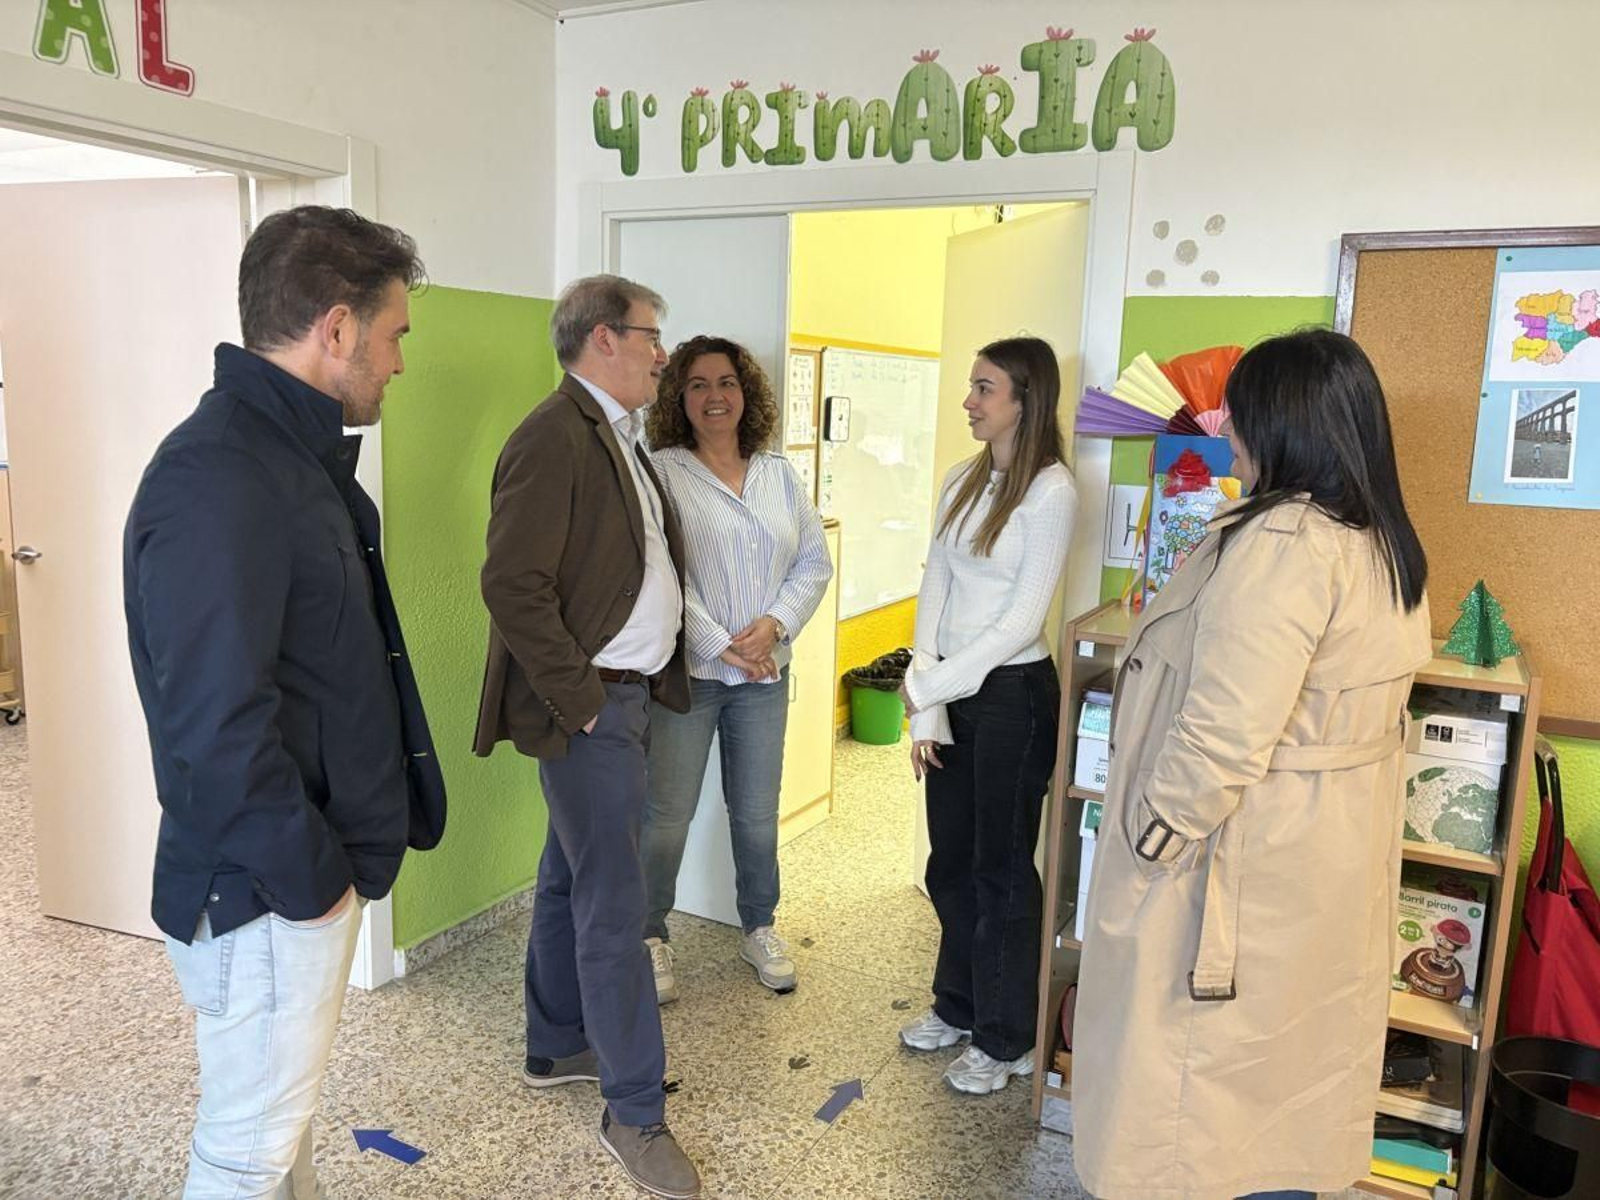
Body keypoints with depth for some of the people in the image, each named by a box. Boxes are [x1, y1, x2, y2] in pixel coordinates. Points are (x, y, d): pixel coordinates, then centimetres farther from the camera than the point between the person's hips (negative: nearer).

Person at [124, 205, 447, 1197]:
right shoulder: (217, 481, -24)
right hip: (267, 893, -9)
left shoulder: (297, 454, 10)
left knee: (287, 1114, 25)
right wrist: (309, 877, -17)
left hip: (313, 868, 10)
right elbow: (218, 726, -28)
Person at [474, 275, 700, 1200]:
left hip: (626, 697, 10)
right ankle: (636, 1112, 12)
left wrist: (648, 681, 11)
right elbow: (513, 584, -22)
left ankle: (558, 1048, 37)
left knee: (572, 882, 20)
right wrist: (581, 700, -18)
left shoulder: (619, 438, 14)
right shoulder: (554, 438, -17)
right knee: (615, 905, -1)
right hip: (590, 708, -10)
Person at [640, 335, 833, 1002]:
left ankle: (759, 929, 34)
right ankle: (651, 939, 23)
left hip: (764, 672, 4)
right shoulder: (660, 472, -7)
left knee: (757, 815, 14)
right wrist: (720, 646, -16)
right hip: (685, 670, -4)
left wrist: (775, 624, -9)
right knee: (666, 816, 3)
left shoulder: (779, 475, 8)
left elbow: (814, 562, 7)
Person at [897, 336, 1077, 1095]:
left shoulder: (1051, 490, -13)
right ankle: (957, 1005, 36)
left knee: (1000, 868, 6)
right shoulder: (963, 481, 7)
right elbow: (934, 591, 4)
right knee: (952, 860, 16)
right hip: (950, 690, 7)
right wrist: (924, 709, -4)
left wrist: (931, 686, -14)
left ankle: (1005, 1040, 24)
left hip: (1011, 692, -6)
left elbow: (1023, 620, -17)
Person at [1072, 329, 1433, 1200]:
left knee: (1196, 1067, 8)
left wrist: (1148, 848, -16)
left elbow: (1223, 736, -27)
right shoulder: (1387, 544, 6)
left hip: (1243, 860, -9)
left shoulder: (1282, 543, -24)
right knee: (1289, 1059, 21)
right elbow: (1338, 710, 12)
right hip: (1329, 852, 9)